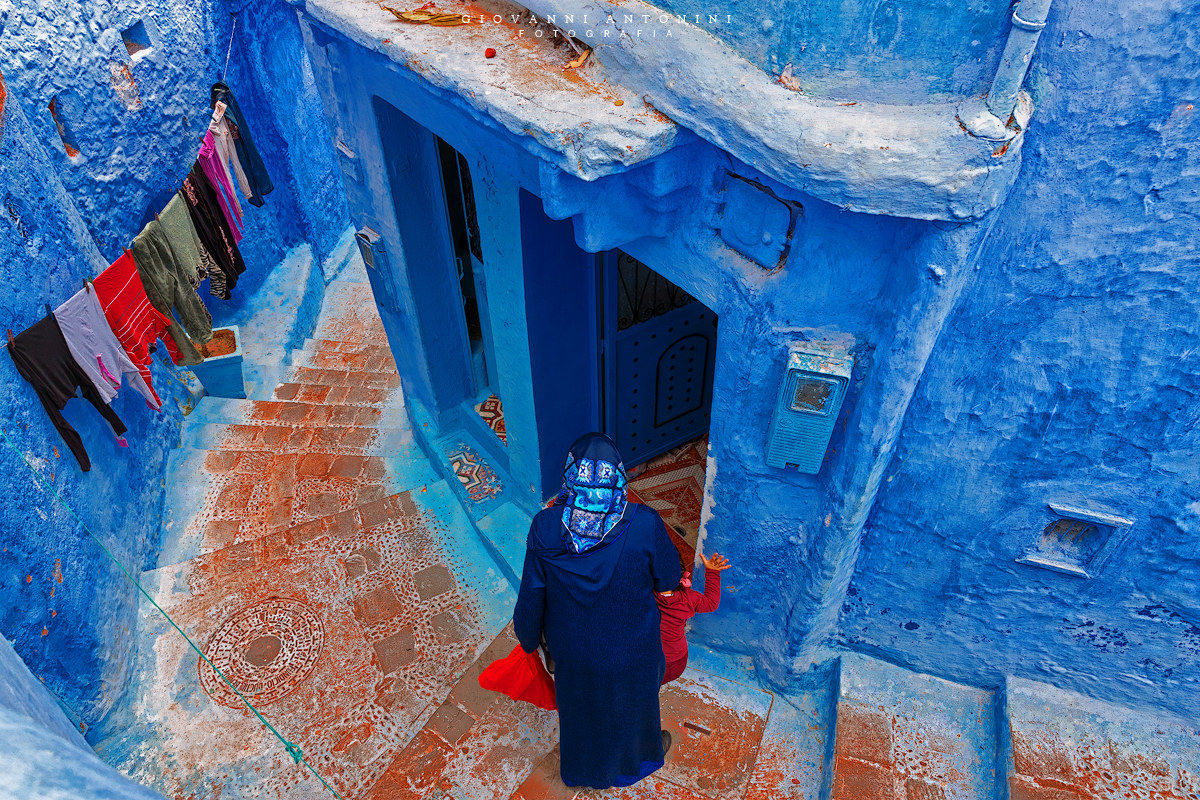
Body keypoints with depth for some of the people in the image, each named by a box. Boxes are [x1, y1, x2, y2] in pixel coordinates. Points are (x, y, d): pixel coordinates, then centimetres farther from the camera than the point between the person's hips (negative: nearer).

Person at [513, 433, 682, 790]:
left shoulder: (545, 526, -24)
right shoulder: (644, 524, -29)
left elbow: (531, 596, -12)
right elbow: (670, 579, -12)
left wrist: (528, 639, 7)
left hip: (571, 650, 2)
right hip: (630, 652, -2)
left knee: (578, 709, 32)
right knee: (630, 706, 31)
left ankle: (578, 769, 60)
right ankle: (639, 756, 61)